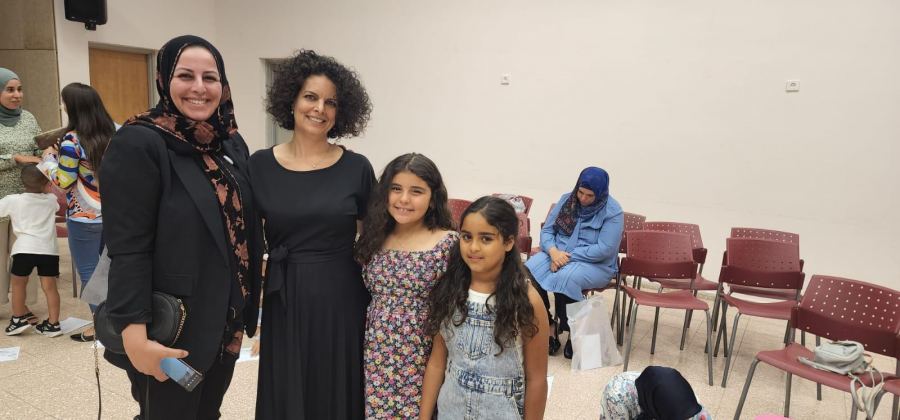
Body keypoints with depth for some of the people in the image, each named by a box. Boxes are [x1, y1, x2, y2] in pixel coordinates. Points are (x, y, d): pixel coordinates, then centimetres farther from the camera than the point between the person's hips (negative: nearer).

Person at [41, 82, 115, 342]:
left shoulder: (72, 141, -16)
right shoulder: (113, 133, 4)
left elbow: (63, 182, -11)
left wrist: (49, 159, 5)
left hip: (84, 218, -6)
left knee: (89, 272, 5)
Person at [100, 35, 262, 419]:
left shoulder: (232, 143, 6)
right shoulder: (138, 143, -15)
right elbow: (127, 250, -20)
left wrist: (246, 304, 12)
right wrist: (135, 336, -24)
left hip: (226, 322, 7)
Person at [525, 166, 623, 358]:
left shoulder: (613, 212, -11)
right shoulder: (567, 200, 4)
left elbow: (603, 250, -18)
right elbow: (546, 230, 4)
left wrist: (568, 256, -22)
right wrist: (553, 251, -18)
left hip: (596, 265, -4)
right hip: (557, 254, 5)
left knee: (564, 278, -37)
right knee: (529, 271, -26)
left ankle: (571, 333, -17)